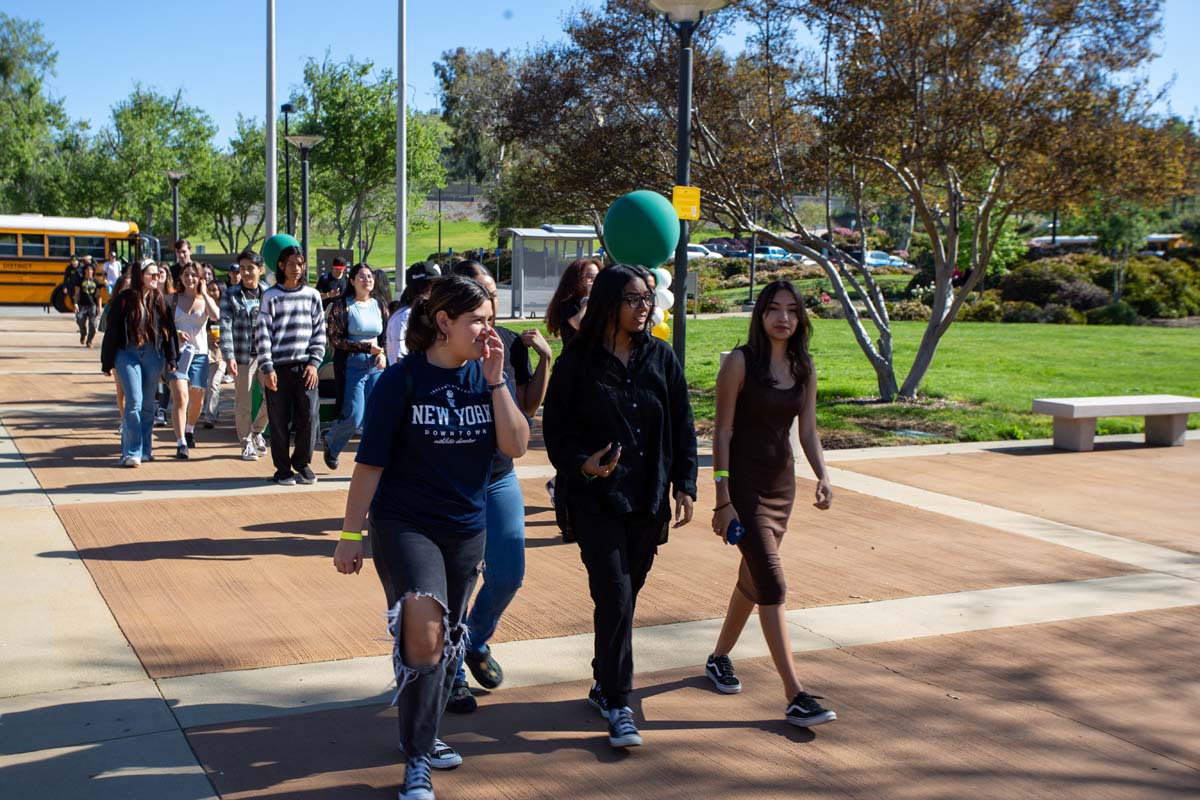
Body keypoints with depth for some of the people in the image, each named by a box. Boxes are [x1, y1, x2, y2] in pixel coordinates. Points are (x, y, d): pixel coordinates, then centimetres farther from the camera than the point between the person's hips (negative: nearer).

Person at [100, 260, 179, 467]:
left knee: (148, 404, 9)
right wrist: (107, 362, -1)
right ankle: (131, 452, -8)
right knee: (134, 402, -10)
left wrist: (171, 358, 1)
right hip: (128, 354, -3)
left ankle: (144, 450, 20)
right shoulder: (124, 299, -3)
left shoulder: (159, 300, 6)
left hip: (153, 354, 3)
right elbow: (111, 331, -1)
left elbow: (169, 329, 7)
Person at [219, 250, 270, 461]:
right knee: (243, 404, 4)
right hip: (243, 355, -2)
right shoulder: (230, 295, 1)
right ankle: (247, 443, 20)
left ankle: (257, 430, 23)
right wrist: (229, 357, -16)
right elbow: (225, 327, -6)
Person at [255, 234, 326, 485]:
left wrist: (314, 363, -1)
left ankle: (302, 462, 13)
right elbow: (262, 334, -2)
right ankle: (283, 469, 14)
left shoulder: (312, 295, 9)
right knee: (279, 421, 2)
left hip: (305, 367, 2)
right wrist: (267, 368, -8)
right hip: (278, 367, -2)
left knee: (309, 417, -5)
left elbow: (319, 332, 9)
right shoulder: (271, 296, 1)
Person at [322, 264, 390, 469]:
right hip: (352, 367, -4)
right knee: (354, 418, -4)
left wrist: (383, 353, -5)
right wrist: (366, 347, -14)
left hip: (376, 367, 4)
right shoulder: (342, 307, -4)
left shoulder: (380, 306, 10)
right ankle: (329, 440, 27)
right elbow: (336, 340, -9)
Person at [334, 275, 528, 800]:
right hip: (403, 525, -5)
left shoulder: (487, 375, 1)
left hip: (466, 529, 5)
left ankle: (425, 735, 39)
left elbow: (516, 445, -7)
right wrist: (351, 534, -8)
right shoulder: (403, 379, -10)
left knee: (447, 640, 16)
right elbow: (370, 461, -8)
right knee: (423, 634, -21)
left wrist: (495, 380, -15)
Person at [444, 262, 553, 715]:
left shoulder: (510, 343, 1)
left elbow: (529, 407, 10)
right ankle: (452, 675, 20)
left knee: (507, 576, 8)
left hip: (500, 477, 5)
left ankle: (476, 643, 37)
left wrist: (545, 359, -3)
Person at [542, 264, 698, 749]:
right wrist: (583, 463, -23)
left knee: (626, 595, 12)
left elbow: (682, 426, 9)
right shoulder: (578, 363, -6)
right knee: (615, 597, -9)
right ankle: (618, 705, -1)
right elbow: (556, 430, -4)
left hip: (648, 499, 4)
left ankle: (604, 683, 30)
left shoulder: (661, 358, 5)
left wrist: (684, 486, 3)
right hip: (596, 498, -4)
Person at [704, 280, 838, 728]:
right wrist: (723, 499, -15)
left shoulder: (804, 367, 5)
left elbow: (808, 430, 8)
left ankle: (719, 658, 39)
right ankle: (795, 697, -10)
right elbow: (723, 432, -11)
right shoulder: (740, 363, -12)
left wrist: (822, 476, -10)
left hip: (782, 482, 7)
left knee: (753, 578, 18)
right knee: (772, 586, -10)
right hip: (744, 483, -7)